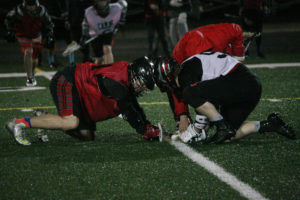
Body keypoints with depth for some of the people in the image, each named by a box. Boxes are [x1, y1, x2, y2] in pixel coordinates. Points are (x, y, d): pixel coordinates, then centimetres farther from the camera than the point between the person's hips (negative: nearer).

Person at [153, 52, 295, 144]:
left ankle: (224, 128, -10)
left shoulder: (185, 74, -5)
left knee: (190, 93, -16)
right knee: (230, 135, 11)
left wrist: (195, 130, 2)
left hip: (239, 83, -11)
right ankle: (270, 125, 10)